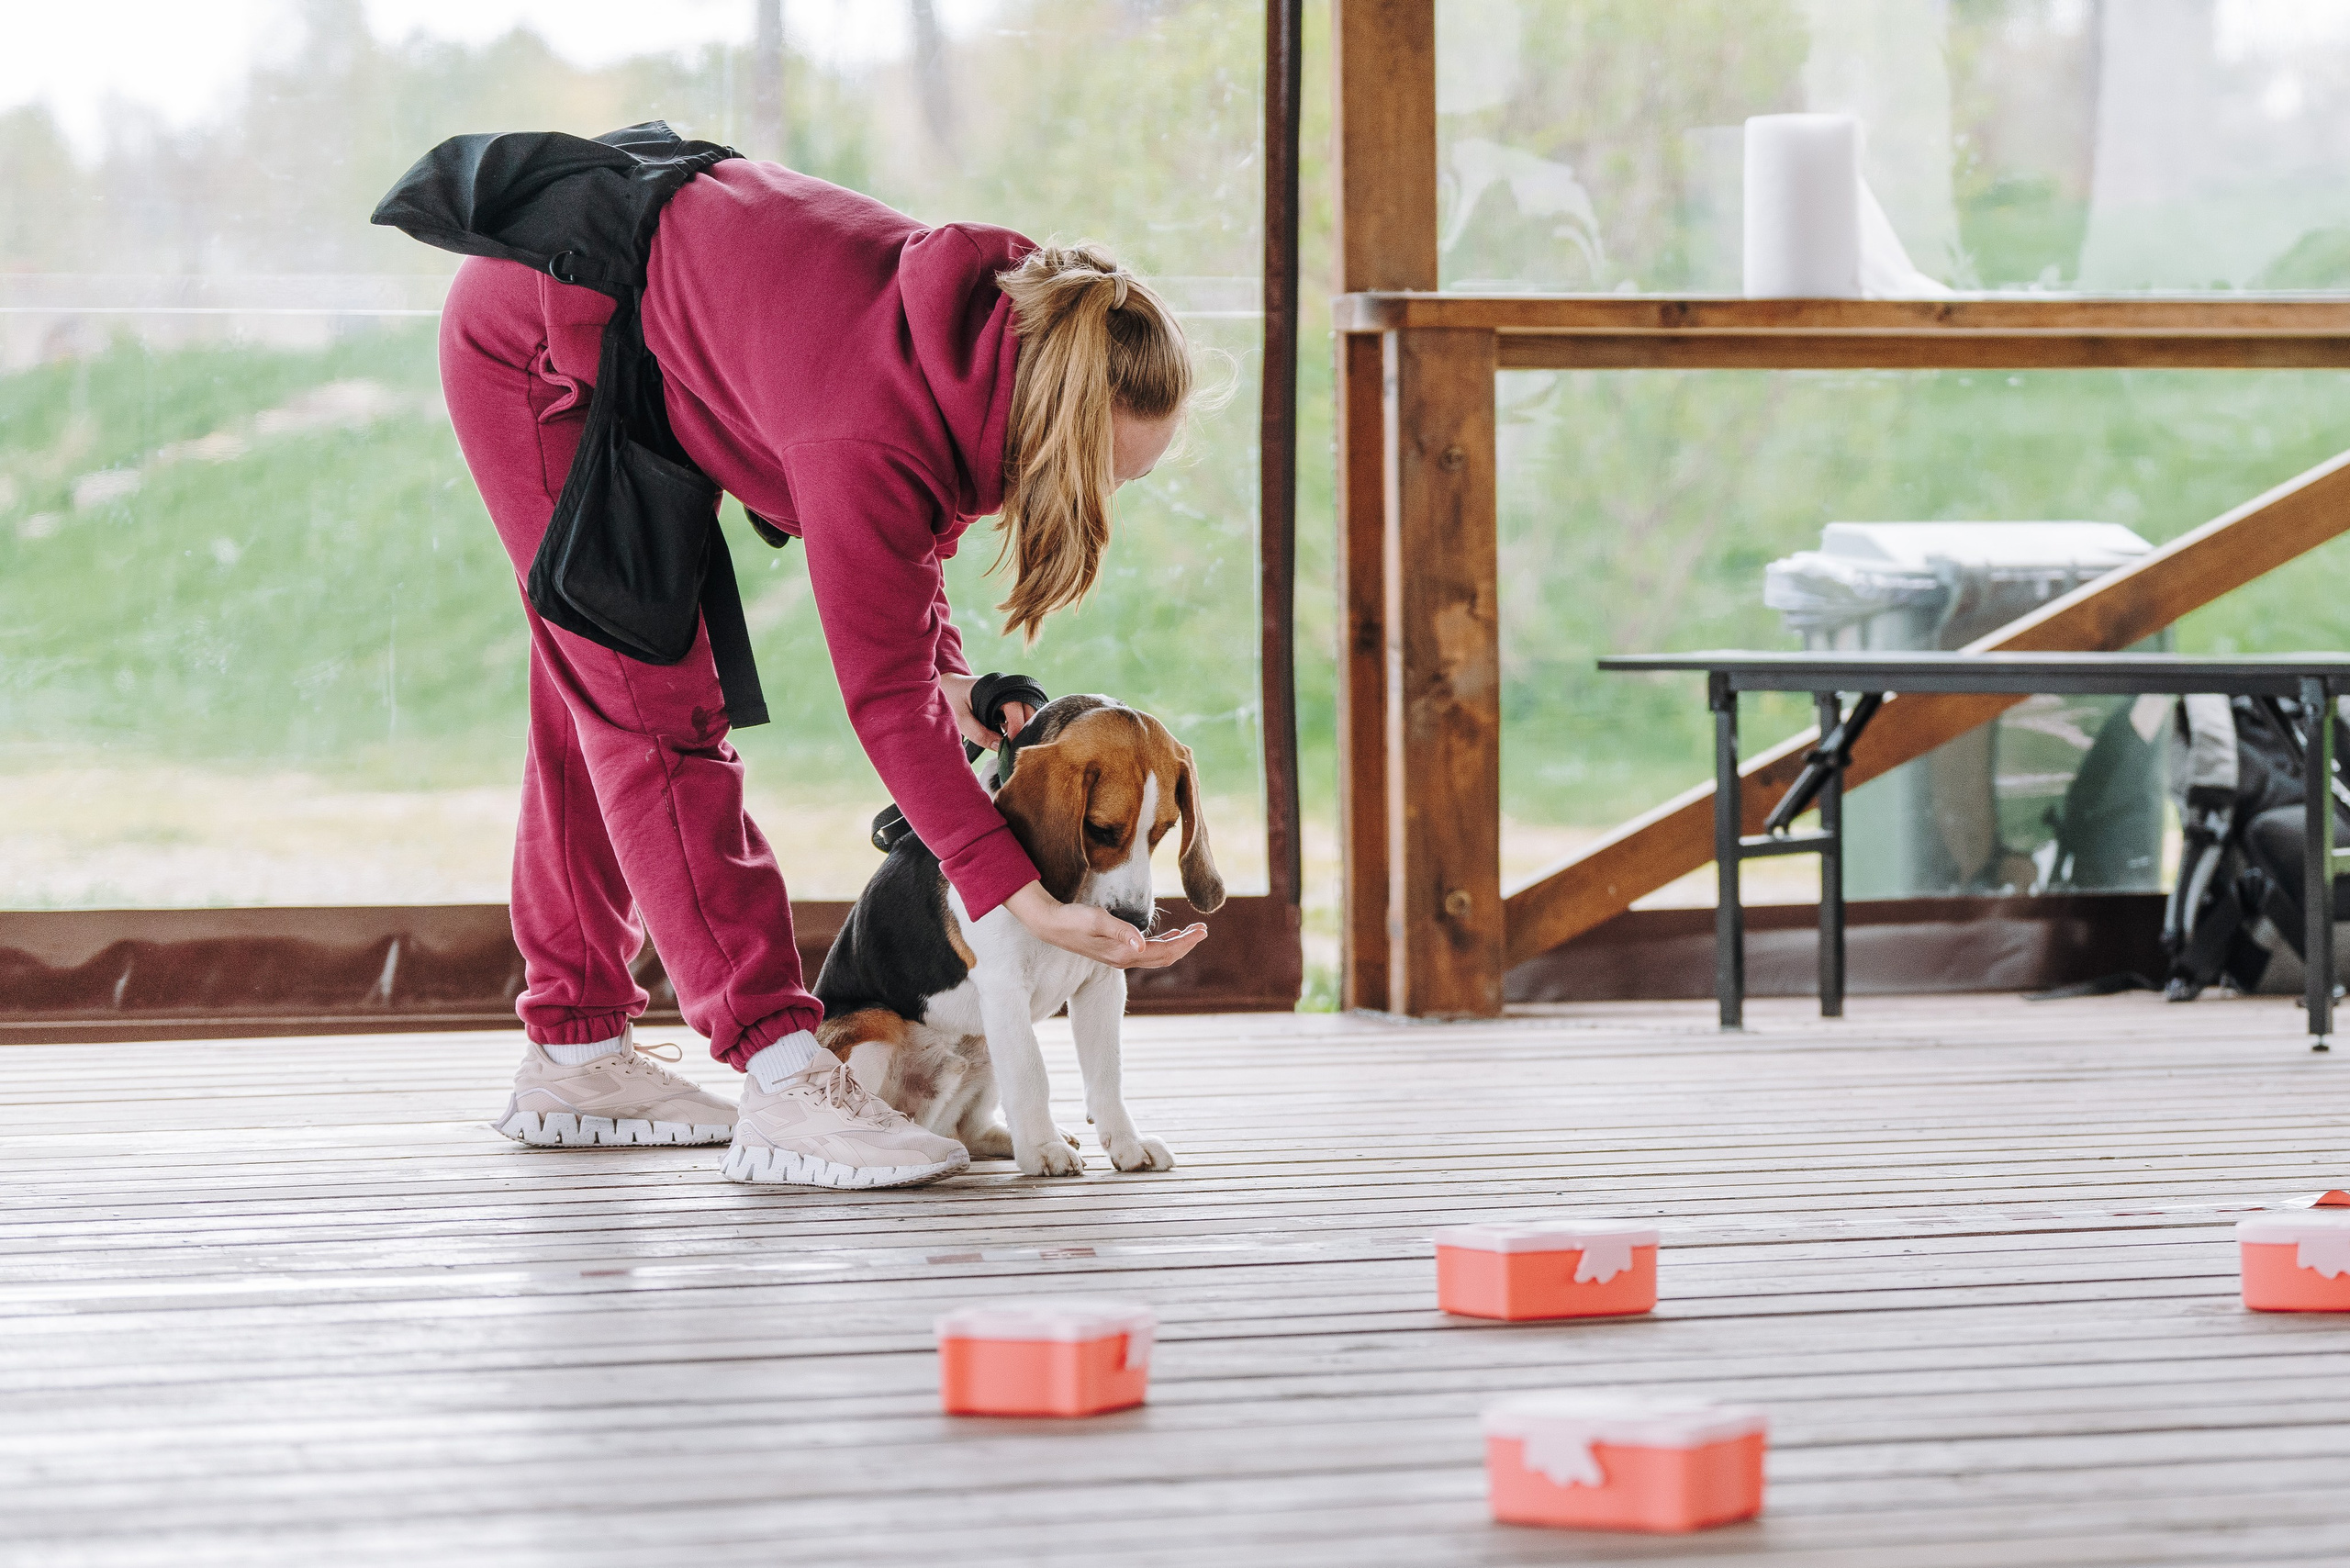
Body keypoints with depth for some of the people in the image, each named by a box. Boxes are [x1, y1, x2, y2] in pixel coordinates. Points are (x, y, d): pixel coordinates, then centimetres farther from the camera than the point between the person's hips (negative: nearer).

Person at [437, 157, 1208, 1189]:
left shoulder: (1001, 322, -14)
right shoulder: (872, 435, -38)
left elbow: (900, 527, 6)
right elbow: (882, 694, -35)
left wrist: (947, 674, -6)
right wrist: (1020, 898, -38)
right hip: (532, 347, -9)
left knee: (593, 705, 13)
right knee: (654, 711, -14)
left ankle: (573, 1055, 20)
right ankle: (785, 1076, -20)